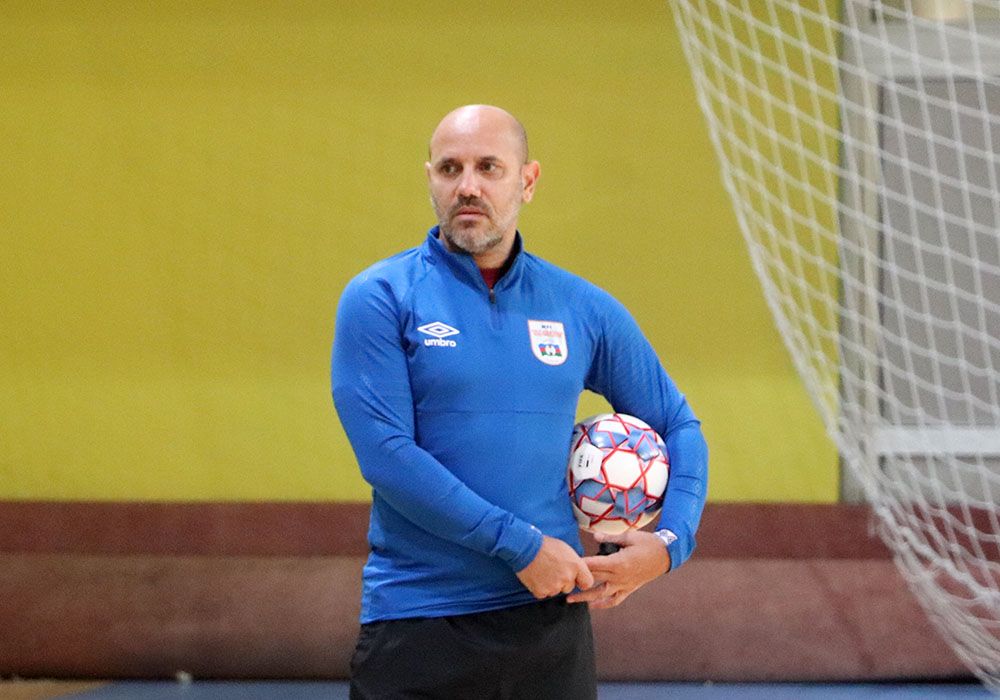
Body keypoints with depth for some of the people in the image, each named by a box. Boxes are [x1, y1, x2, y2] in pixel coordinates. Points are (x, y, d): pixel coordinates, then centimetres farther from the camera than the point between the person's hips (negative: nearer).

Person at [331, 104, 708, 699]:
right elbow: (387, 455, -12)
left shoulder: (584, 309, 9)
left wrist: (669, 543, 1)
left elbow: (678, 427, 19)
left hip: (551, 623, 3)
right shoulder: (379, 299, -2)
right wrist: (520, 545, -15)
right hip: (416, 627, -3)